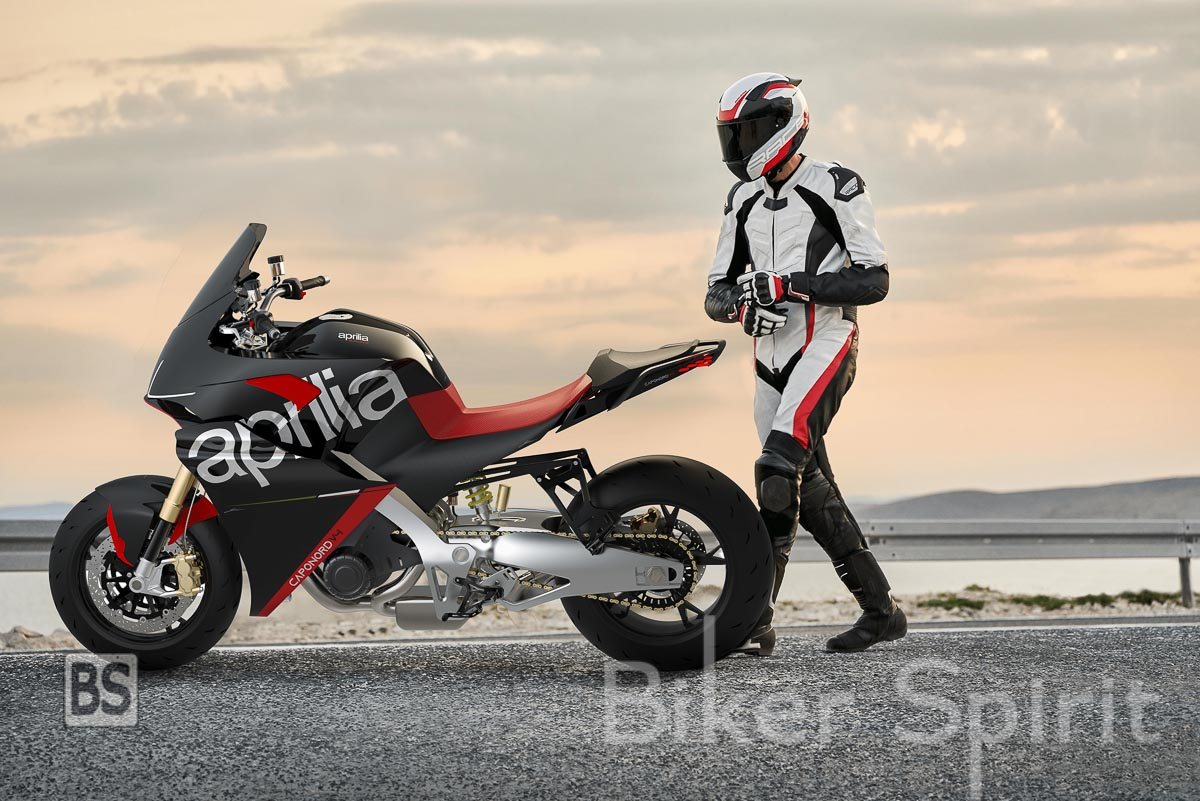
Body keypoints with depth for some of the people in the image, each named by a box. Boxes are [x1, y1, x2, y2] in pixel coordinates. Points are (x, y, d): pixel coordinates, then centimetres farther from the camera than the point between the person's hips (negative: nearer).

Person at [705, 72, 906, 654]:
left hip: (824, 341, -7)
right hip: (771, 358, 7)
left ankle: (753, 617, -24)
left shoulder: (836, 188, -5)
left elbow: (875, 280, -10)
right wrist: (737, 300, -10)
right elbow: (716, 293, 15)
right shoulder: (744, 202, 15)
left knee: (778, 470, -22)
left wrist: (794, 284, -21)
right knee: (810, 490, 6)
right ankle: (880, 610, 16)